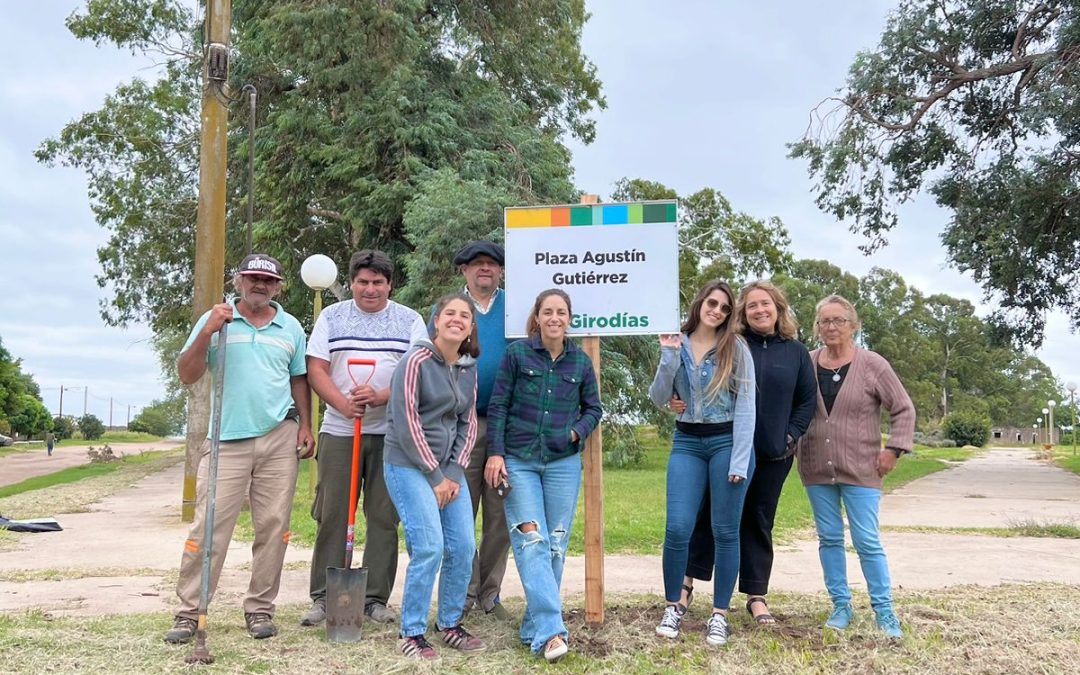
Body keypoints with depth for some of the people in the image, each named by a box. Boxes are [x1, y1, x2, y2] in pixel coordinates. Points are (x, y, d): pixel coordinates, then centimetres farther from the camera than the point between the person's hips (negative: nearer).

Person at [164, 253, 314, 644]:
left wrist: (305, 426, 7)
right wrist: (206, 333, -13)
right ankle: (189, 612, 6)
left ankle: (260, 608, 14)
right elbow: (187, 375, 0)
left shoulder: (291, 328, 13)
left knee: (273, 527, 4)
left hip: (279, 439, 2)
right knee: (209, 527, -4)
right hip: (226, 439, -2)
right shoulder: (215, 320, 5)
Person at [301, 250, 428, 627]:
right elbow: (316, 369, 2)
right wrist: (343, 403, -15)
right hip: (339, 430, 0)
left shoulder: (409, 321, 6)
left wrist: (381, 396, -19)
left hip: (391, 432, 0)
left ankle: (376, 599, 13)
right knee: (331, 515, 2)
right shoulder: (331, 317, 9)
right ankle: (322, 597, 13)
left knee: (384, 517, 3)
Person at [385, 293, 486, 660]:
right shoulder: (417, 361, -12)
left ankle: (450, 624, 21)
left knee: (463, 546, 2)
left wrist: (454, 472, -2)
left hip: (449, 467, 6)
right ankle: (412, 633, 5)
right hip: (409, 464, -6)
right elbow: (406, 423, -15)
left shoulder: (468, 369, 8)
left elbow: (468, 423, 10)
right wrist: (434, 476, -12)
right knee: (429, 547, -13)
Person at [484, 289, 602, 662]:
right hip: (519, 460, -3)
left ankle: (534, 627, 17)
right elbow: (497, 406, -3)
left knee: (555, 544, 4)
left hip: (563, 463, 3)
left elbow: (593, 408, 14)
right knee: (531, 540, -12)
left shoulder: (581, 361, 4)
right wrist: (495, 453, -8)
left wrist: (578, 432, -5)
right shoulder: (516, 353, -3)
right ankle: (550, 629, -15)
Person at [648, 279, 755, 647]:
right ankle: (673, 606, 15)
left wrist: (739, 459, -12)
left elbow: (745, 405, -6)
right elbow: (658, 399, 2)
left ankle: (719, 614, 16)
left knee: (725, 531, 4)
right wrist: (668, 357, -10)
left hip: (727, 441, -2)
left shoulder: (735, 348, -2)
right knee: (677, 528, -5)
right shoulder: (677, 346, 6)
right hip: (687, 442, 2)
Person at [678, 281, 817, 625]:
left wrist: (791, 435, 0)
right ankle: (687, 580, 16)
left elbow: (807, 400, 9)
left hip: (774, 454, 2)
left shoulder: (796, 352, 6)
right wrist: (684, 402, -19)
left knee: (759, 522, 10)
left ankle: (756, 596, 19)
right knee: (710, 514, 4)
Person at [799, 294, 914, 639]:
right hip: (816, 468, 3)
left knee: (868, 542, -1)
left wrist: (893, 449, -6)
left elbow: (903, 409, 1)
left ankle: (884, 610, 12)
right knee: (829, 538, 9)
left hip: (860, 469, -3)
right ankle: (841, 605, 20)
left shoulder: (873, 365, -4)